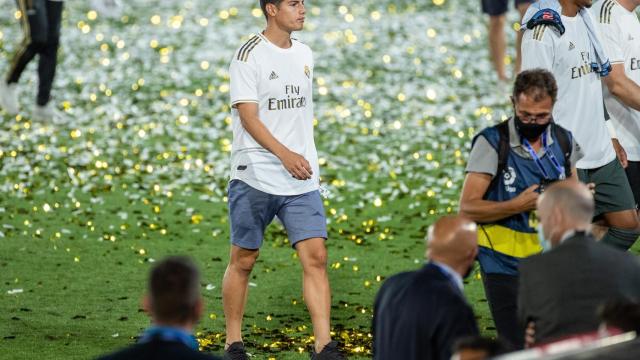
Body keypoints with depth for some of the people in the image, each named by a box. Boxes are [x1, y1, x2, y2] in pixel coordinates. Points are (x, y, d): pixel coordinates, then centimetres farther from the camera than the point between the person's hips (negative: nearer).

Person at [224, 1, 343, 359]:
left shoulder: (304, 54, 13)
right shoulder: (249, 55, -8)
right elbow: (248, 116, -14)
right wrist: (285, 155, -24)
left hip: (302, 179, 5)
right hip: (255, 177, -5)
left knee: (316, 256, -6)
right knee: (243, 260, 5)